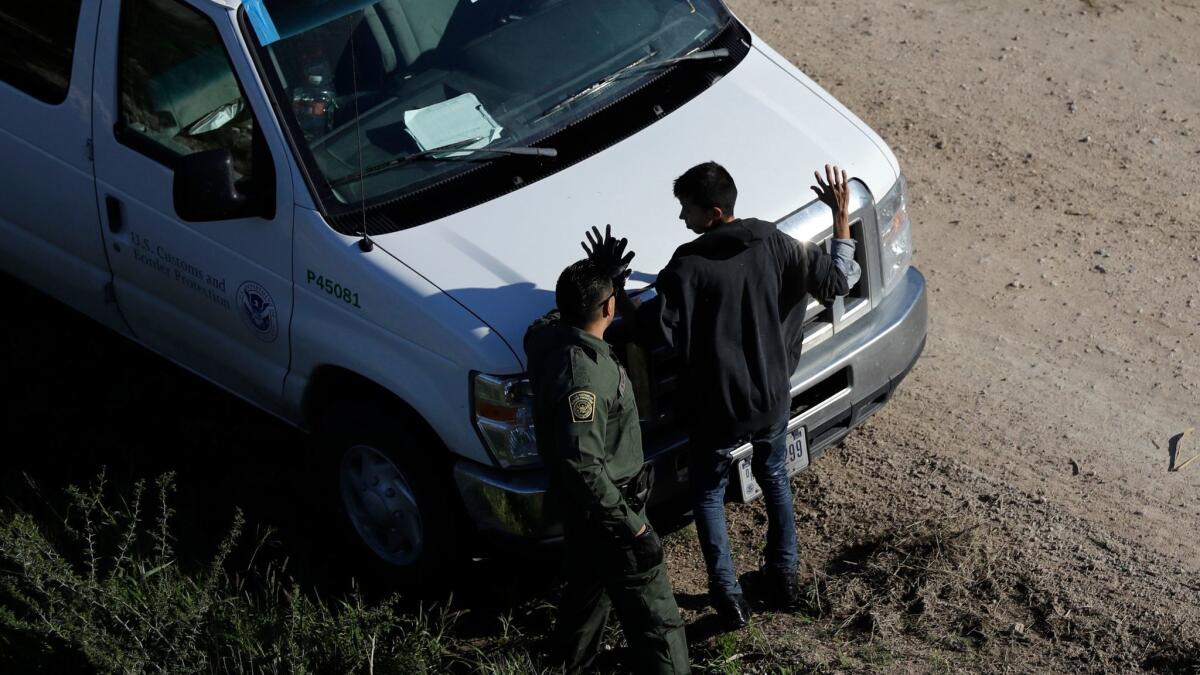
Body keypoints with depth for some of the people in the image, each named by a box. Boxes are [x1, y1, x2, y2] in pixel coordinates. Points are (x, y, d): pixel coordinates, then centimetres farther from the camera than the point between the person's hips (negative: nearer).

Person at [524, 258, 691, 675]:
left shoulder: (549, 335, -7)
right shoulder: (582, 376, -33)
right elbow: (582, 465, -33)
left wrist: (605, 272, 8)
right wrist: (629, 525, -26)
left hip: (577, 504, 10)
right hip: (600, 510, -10)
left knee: (588, 584, 31)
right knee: (655, 619, -2)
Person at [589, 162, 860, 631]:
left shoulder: (687, 266, -23)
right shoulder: (773, 244, -10)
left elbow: (653, 330, -21)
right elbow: (839, 280, -2)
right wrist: (841, 217, 8)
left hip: (717, 408, -4)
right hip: (772, 398, 4)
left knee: (708, 494, 18)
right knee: (774, 478, 28)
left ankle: (728, 595, 16)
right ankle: (784, 578, 35)